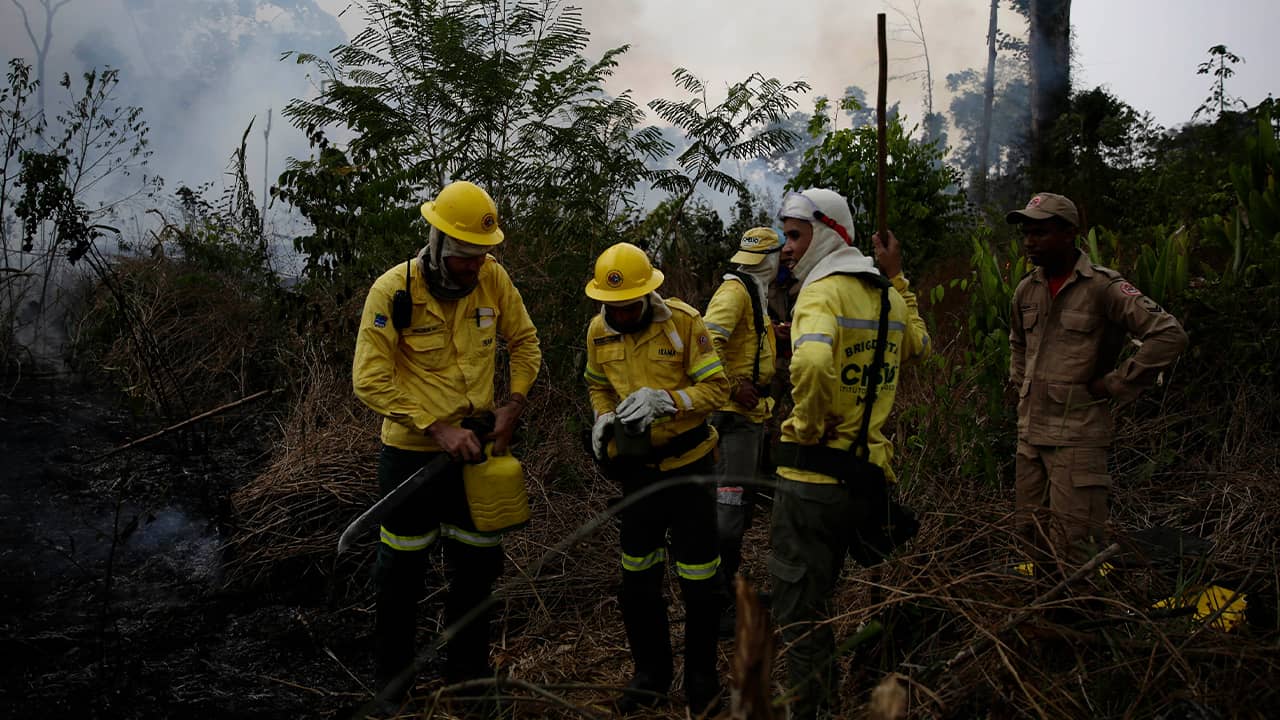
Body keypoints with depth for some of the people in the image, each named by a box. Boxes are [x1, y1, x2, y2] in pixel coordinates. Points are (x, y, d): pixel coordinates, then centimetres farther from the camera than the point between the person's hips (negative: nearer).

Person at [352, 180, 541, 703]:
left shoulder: (493, 278, -8)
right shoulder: (393, 291, -19)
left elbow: (525, 342, 6)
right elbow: (371, 381, -19)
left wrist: (513, 405, -6)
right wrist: (438, 428, -23)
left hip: (475, 448, 4)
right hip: (412, 453, -4)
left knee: (478, 565, 15)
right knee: (402, 572, 10)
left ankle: (467, 671, 36)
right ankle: (392, 684, 31)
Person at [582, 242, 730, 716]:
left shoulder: (684, 322, -17)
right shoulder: (599, 331, -3)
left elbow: (716, 389, -17)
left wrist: (663, 400, -32)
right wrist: (604, 418, -6)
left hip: (688, 462, -4)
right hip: (637, 467, 4)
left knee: (698, 582, 4)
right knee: (637, 580, 11)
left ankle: (701, 679, 25)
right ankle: (651, 676, 30)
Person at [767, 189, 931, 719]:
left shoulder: (822, 291, -15)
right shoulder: (885, 295, 10)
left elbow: (812, 363, -36)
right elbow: (917, 346, 31)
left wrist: (810, 426, -19)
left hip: (812, 474, -9)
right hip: (867, 472, 9)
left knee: (797, 609, 4)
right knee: (817, 600, 24)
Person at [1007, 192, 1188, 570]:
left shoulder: (1102, 287, -12)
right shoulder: (1026, 290, 9)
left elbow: (1169, 334, -16)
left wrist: (1114, 384, -14)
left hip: (1077, 434, -7)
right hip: (1030, 429, 7)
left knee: (1071, 544, -4)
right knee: (1030, 531, 14)